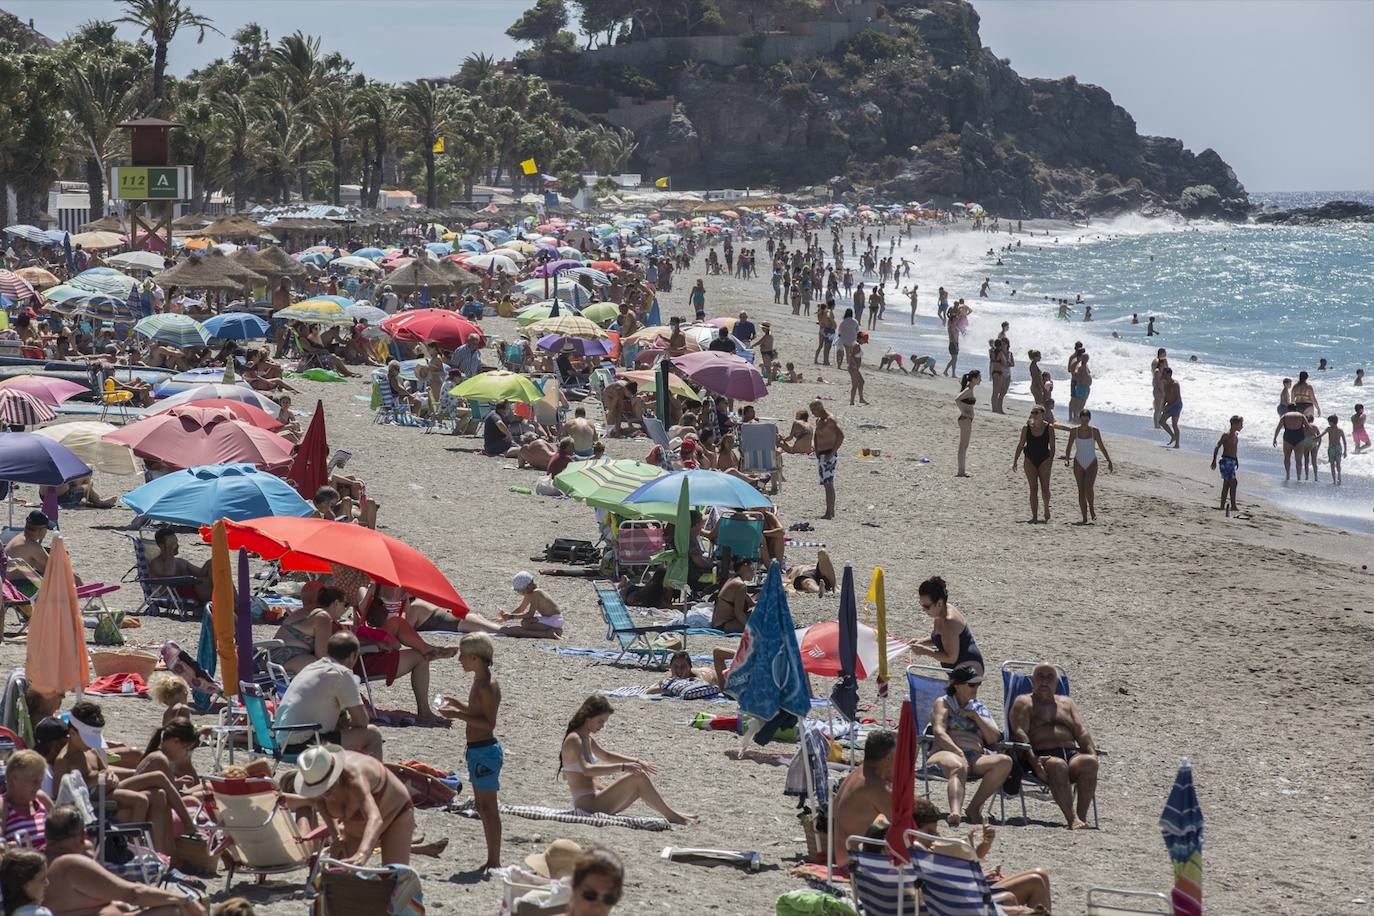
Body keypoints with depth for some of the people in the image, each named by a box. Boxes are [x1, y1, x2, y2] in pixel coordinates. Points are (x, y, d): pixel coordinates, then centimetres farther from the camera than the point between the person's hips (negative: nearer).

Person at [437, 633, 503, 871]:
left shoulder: (487, 686, -19)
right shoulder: (480, 682, 12)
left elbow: (488, 723, -24)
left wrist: (458, 715, -24)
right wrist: (457, 704, 15)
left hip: (485, 751, -11)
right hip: (477, 750, 11)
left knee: (488, 807, -6)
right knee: (482, 805, 14)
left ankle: (494, 861, -3)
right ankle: (492, 861, 20)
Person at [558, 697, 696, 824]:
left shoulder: (587, 739, 15)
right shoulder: (573, 740, -15)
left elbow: (606, 756, 31)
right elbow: (587, 770, -30)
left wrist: (637, 762, 21)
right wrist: (622, 767, -33)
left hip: (593, 800, 10)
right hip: (587, 803, -10)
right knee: (638, 778, -15)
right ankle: (673, 817, -10)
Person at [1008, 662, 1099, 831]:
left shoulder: (1067, 703, 31)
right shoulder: (1023, 702, 16)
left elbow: (1081, 732, 18)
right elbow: (1020, 733, -1)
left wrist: (1092, 753, -3)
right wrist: (1033, 759, -19)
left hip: (1073, 754, 4)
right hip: (1043, 756, -4)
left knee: (1089, 762, -32)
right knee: (1058, 765, -39)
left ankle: (1082, 815, -38)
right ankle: (1072, 819, -48)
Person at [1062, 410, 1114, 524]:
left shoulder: (1094, 431, -2)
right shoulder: (1074, 431, -1)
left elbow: (1101, 447, 6)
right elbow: (1069, 447, 0)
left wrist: (1109, 461, 6)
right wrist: (1067, 458, -17)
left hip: (1092, 463, -1)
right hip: (1078, 463, 1)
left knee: (1088, 488, -19)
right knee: (1081, 491, 2)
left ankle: (1092, 508, 7)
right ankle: (1084, 518, 8)